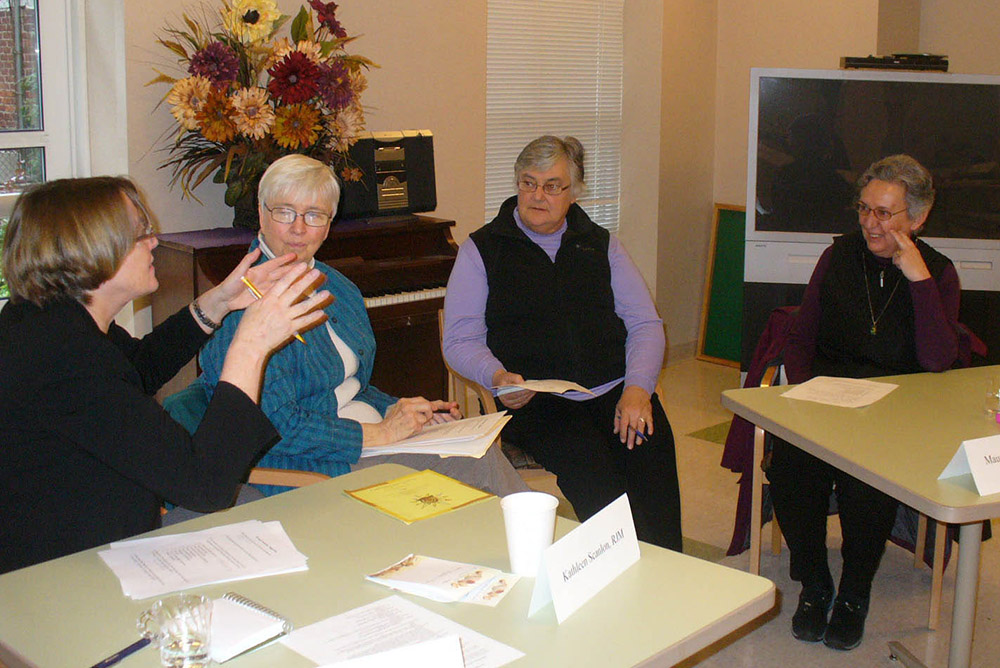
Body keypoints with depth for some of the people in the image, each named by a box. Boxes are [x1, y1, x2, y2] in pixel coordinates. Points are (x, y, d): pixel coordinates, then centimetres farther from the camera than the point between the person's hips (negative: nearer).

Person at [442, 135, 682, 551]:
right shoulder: (482, 249, 12)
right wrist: (498, 377, -15)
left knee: (651, 454, -26)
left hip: (615, 391, 3)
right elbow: (460, 340, 6)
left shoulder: (600, 244, 19)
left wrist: (637, 389, -5)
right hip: (532, 400, -2)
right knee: (589, 465, -31)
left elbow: (645, 323, 13)